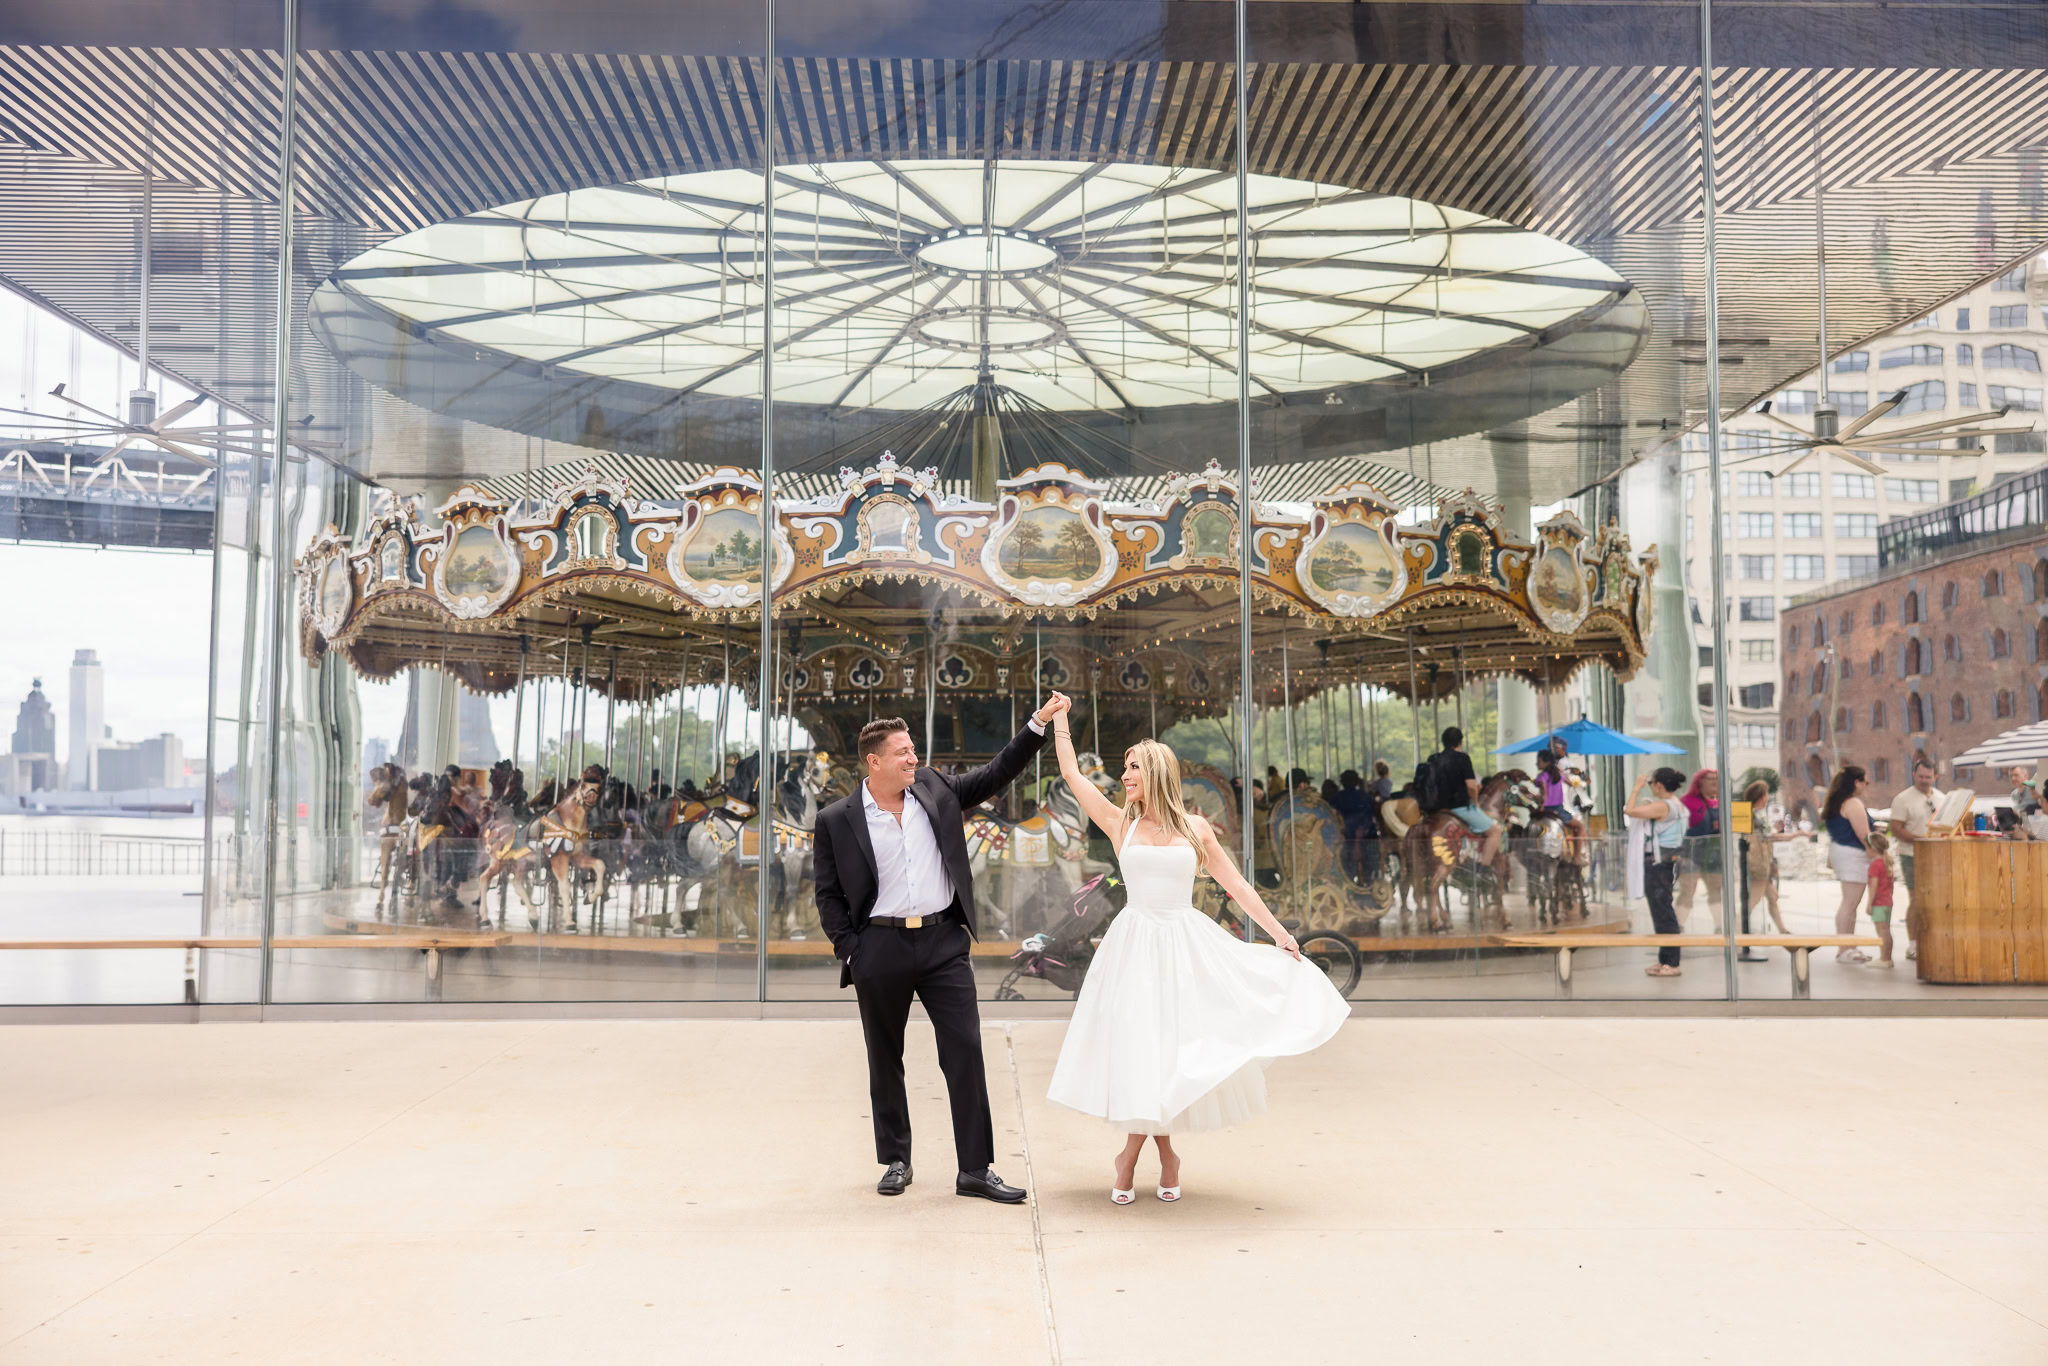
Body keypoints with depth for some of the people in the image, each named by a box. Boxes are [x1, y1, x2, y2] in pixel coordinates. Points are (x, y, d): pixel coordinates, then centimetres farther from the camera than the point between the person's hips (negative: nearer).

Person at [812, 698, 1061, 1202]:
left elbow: (996, 774, 11)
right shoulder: (836, 821, -2)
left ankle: (975, 1169, 5)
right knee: (885, 1061, 11)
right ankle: (896, 1161, 27)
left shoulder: (936, 789, 6)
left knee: (966, 1051, -2)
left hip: (944, 942, 2)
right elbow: (828, 894, 3)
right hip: (880, 951, -2)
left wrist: (1040, 720, 3)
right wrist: (849, 953, -5)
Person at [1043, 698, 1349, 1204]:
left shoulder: (1194, 828, 6)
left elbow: (1235, 884, 7)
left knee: (1177, 1045, 1)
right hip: (1136, 946, 0)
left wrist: (1278, 931, 1)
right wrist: (1059, 718, 8)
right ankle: (1164, 1153, 9)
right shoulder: (1120, 824, 5)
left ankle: (1132, 1154, 15)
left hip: (1188, 946, 0)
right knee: (1138, 1045, -5)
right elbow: (1071, 773, 5)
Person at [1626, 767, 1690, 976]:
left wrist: (1637, 787, -12)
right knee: (1663, 912, 16)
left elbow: (1630, 811, -24)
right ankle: (1665, 960, 24)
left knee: (1663, 913, -5)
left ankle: (1672, 964, -1)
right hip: (1670, 862, 10)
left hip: (1658, 863, -10)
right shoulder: (1677, 804, 11)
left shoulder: (1662, 806, -19)